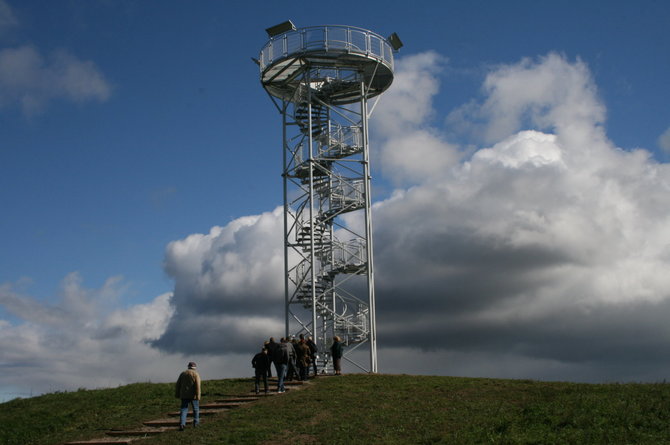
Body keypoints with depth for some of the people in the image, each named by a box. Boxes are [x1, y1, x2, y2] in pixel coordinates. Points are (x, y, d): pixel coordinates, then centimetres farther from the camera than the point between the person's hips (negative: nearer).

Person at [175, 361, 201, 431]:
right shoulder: (196, 374, -5)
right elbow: (197, 386, -15)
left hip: (184, 395, 3)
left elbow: (178, 385, 7)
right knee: (196, 408, 16)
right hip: (193, 395, -3)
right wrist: (198, 396, -17)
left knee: (184, 410, 0)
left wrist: (177, 395, 13)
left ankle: (182, 424, -16)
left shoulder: (182, 374, 8)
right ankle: (196, 423, 23)